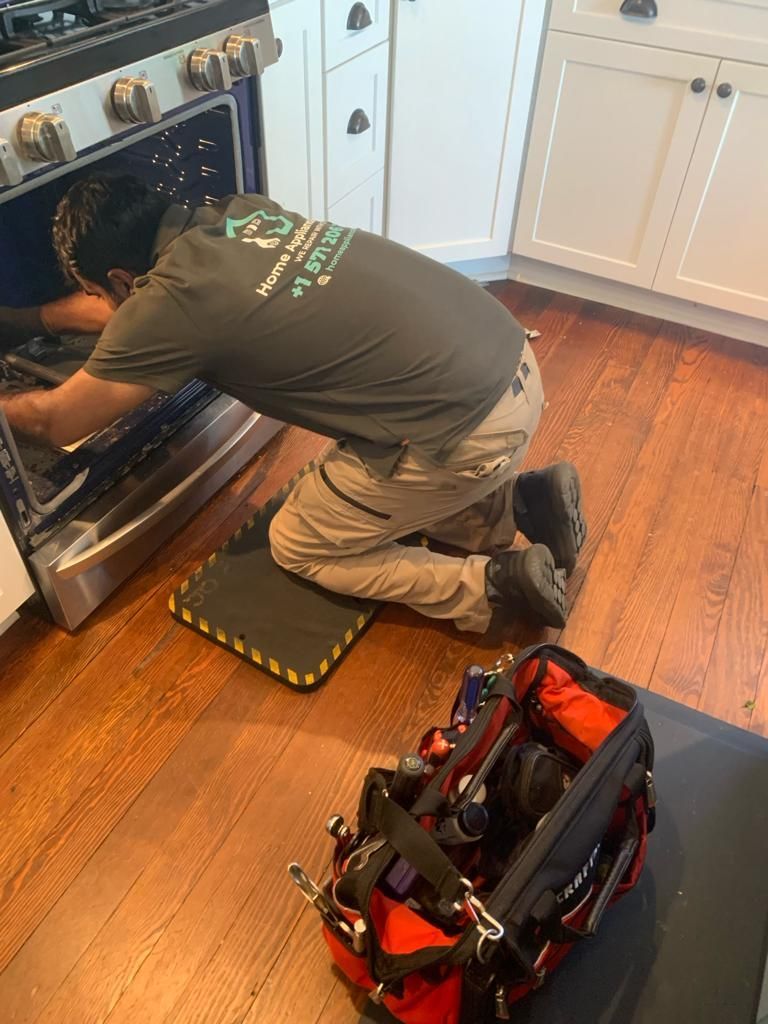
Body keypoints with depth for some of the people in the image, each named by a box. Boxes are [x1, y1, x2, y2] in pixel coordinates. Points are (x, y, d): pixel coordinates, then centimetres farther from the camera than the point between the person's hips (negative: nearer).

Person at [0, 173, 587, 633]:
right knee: (360, 487, 30)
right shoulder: (242, 212, 10)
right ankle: (526, 500, 17)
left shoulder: (171, 305, -12)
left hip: (468, 433, -8)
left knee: (298, 547, 13)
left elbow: (58, 422, 4)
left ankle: (497, 582, 6)